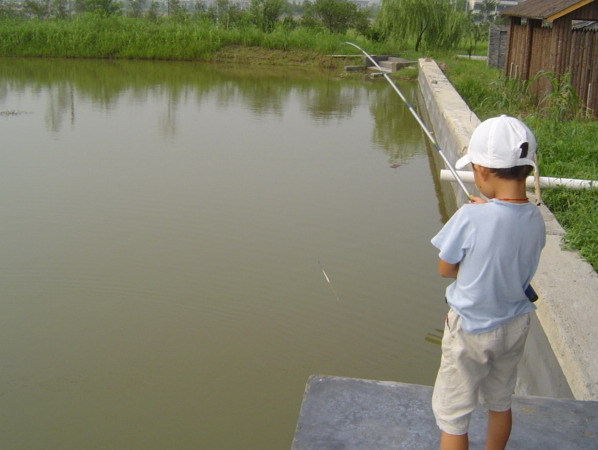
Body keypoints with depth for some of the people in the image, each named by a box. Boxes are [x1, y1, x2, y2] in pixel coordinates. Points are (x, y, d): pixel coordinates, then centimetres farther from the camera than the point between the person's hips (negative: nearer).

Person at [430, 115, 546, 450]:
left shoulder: (471, 218, -27)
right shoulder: (535, 220, -10)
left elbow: (445, 269, -13)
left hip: (472, 329, -6)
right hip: (515, 326, 6)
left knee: (452, 415, 11)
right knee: (500, 403, 26)